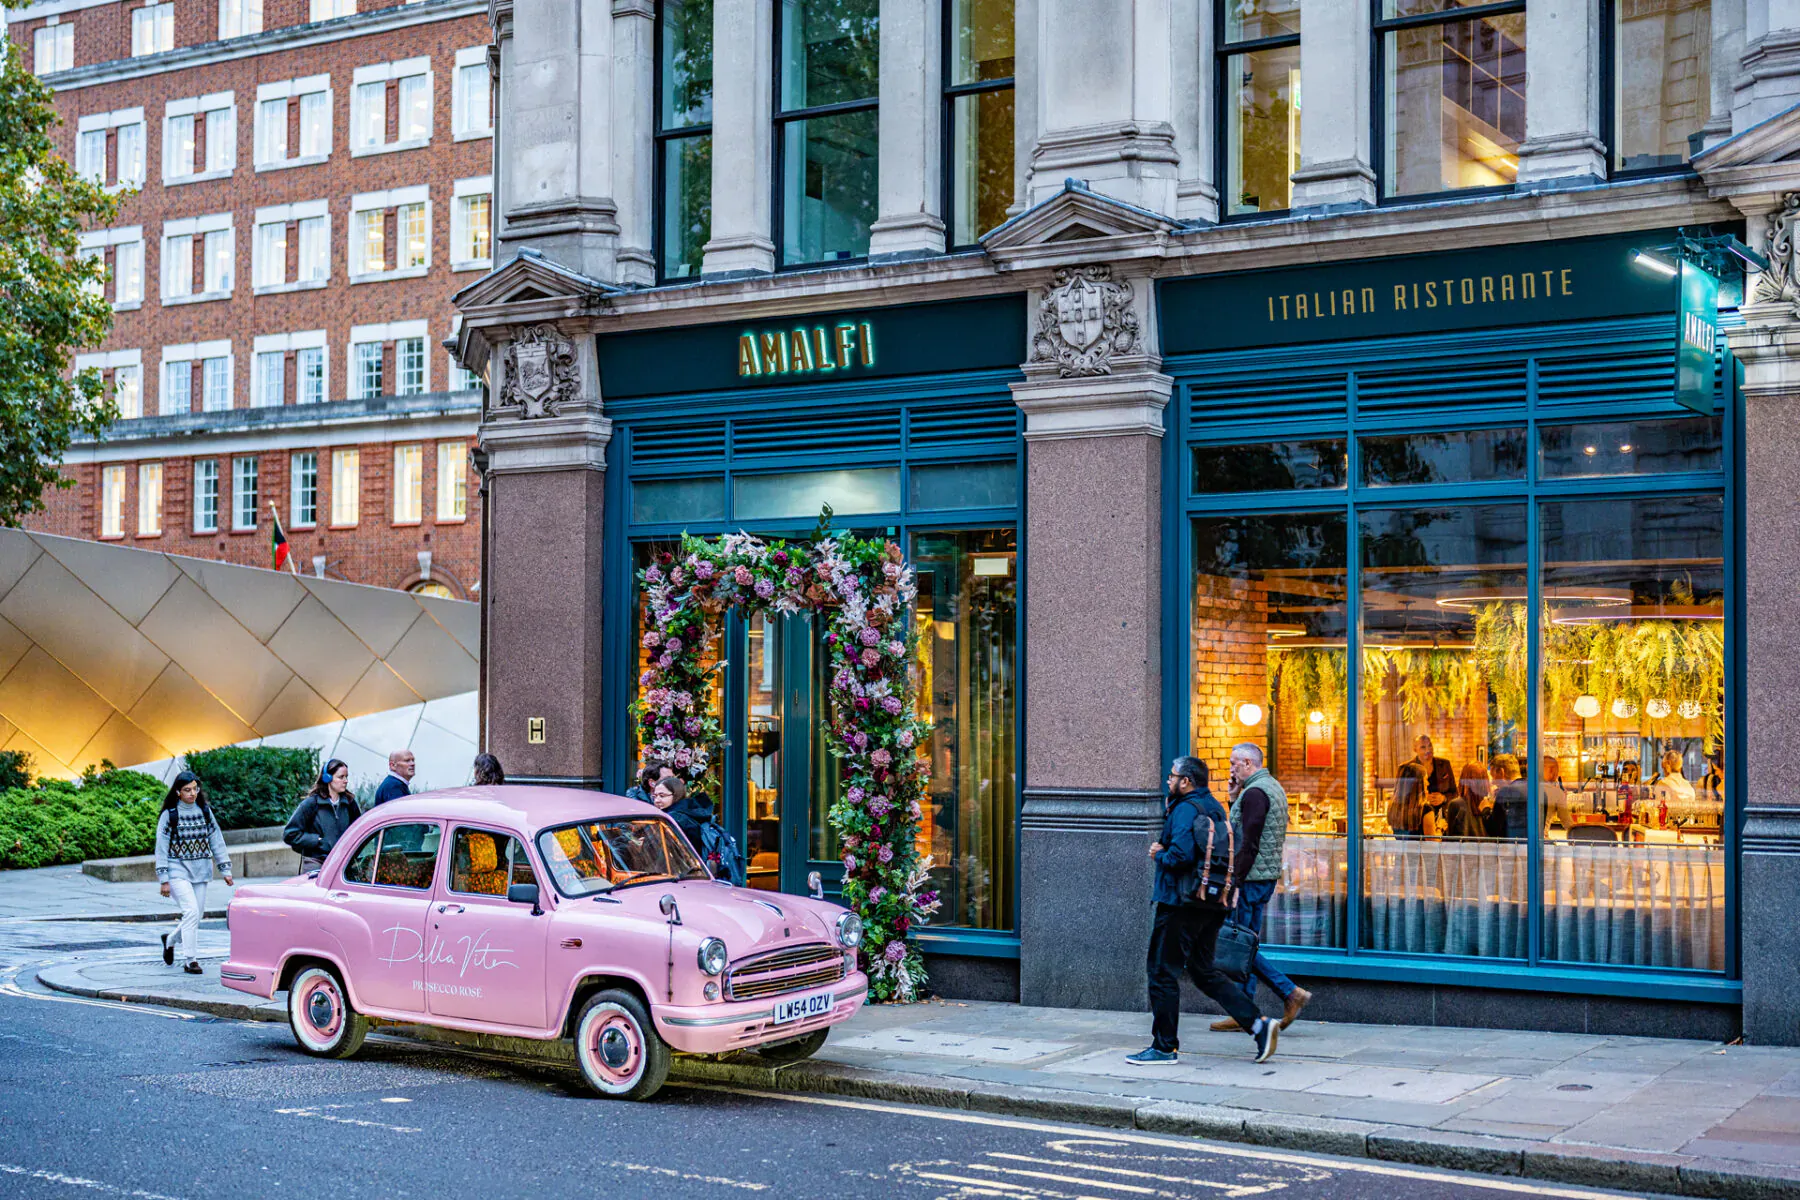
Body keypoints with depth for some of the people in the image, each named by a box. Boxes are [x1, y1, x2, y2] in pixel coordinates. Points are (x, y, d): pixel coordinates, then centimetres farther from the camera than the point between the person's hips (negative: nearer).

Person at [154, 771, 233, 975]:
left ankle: (170, 939, 35)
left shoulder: (205, 811, 8)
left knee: (197, 915, 6)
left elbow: (216, 840, 12)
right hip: (178, 870, -5)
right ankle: (191, 960, -11)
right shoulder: (169, 815, -3)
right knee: (191, 911, -18)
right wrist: (164, 880, -7)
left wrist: (225, 870, 7)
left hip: (201, 872, 5)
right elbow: (161, 848, -3)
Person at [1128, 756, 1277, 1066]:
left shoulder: (1186, 810, -14)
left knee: (1162, 971, 0)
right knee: (1204, 972, 15)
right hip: (1213, 906, 9)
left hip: (1181, 903, -9)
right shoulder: (1215, 808, 15)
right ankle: (1258, 1025, 4)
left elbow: (1181, 855, -27)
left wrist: (1159, 855, -5)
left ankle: (1165, 1047, 5)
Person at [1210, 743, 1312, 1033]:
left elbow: (1249, 844, -21)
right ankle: (1244, 1014, 11)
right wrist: (1235, 799, 10)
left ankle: (1290, 992, -5)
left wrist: (1234, 883, -20)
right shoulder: (1273, 787, 17)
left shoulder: (1254, 792, -15)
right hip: (1267, 877, 10)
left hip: (1251, 878, -10)